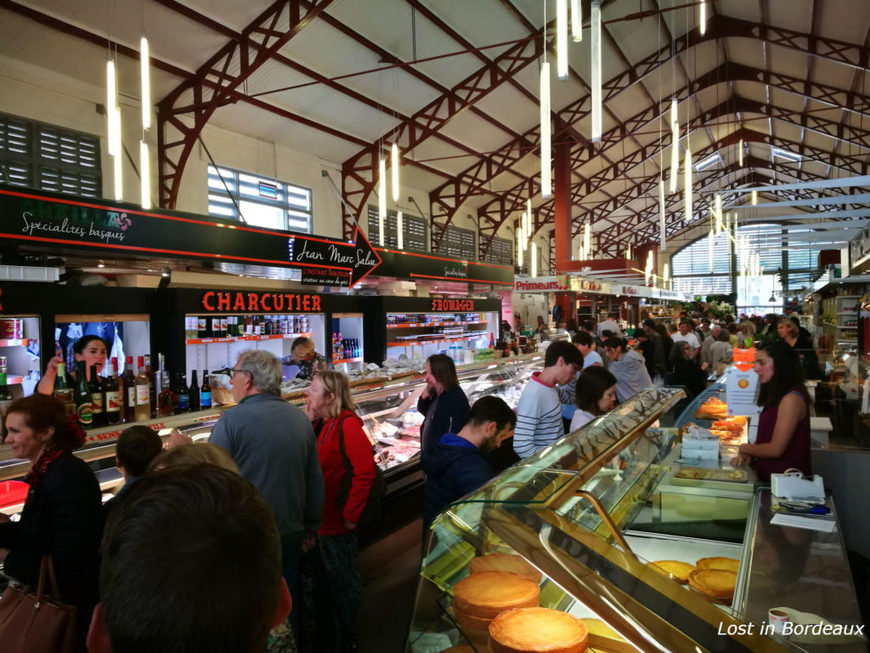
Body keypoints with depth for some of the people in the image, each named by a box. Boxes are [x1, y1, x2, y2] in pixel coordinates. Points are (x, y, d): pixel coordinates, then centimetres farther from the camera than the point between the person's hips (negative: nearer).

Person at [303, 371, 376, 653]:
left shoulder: (347, 425, -21)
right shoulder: (321, 425, 6)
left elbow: (364, 473, -25)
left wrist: (351, 515, -20)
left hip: (337, 524, -8)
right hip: (318, 520, 8)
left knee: (343, 583, 11)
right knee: (322, 580, 23)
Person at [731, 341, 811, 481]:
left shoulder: (792, 399, -16)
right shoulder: (777, 395, 15)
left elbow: (776, 449, -17)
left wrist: (745, 449, -1)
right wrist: (749, 456, 0)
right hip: (768, 476, 8)